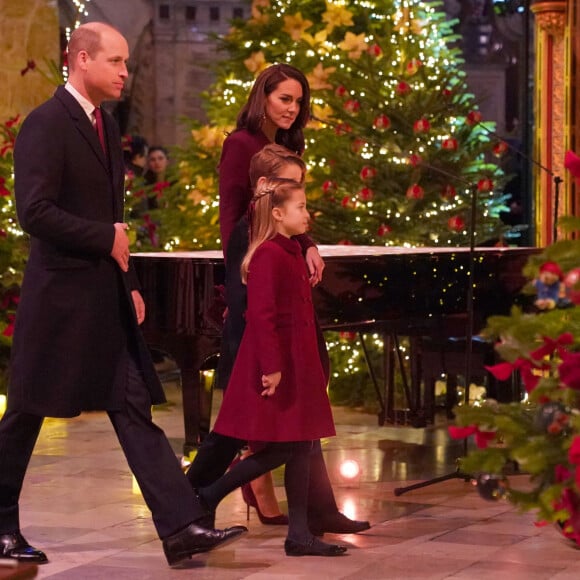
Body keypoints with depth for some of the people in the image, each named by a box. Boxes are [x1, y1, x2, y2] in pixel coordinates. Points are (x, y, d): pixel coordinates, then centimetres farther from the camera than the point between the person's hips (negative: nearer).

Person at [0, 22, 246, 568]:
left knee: (135, 410, 1)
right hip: (60, 294, -8)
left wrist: (129, 282, 13)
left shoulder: (105, 126, 14)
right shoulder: (45, 124, -13)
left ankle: (182, 527, -4)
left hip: (106, 297, 8)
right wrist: (107, 239, -15)